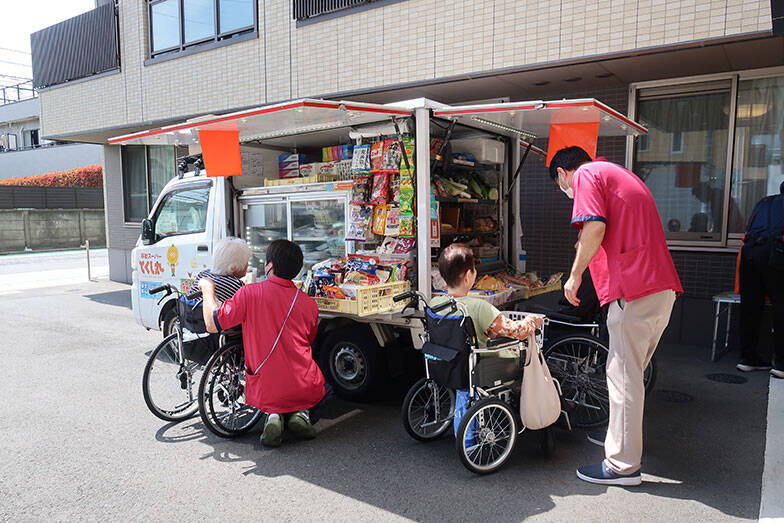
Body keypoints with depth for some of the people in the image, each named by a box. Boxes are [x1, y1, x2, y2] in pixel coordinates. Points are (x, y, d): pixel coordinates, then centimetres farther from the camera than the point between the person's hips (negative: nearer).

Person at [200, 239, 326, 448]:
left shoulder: (250, 293, -10)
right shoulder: (309, 303, 1)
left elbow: (212, 324, -4)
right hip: (306, 391, 1)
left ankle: (273, 415, 3)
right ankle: (301, 413, 8)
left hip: (266, 393, -1)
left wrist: (207, 290, 12)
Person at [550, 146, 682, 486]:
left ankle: (623, 465, 6)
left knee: (623, 376, -3)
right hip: (663, 287, 10)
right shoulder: (622, 175, 27)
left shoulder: (586, 175, -2)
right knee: (632, 372, 20)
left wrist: (575, 275, -7)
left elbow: (595, 229, -16)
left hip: (634, 291, -10)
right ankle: (620, 435, 35)